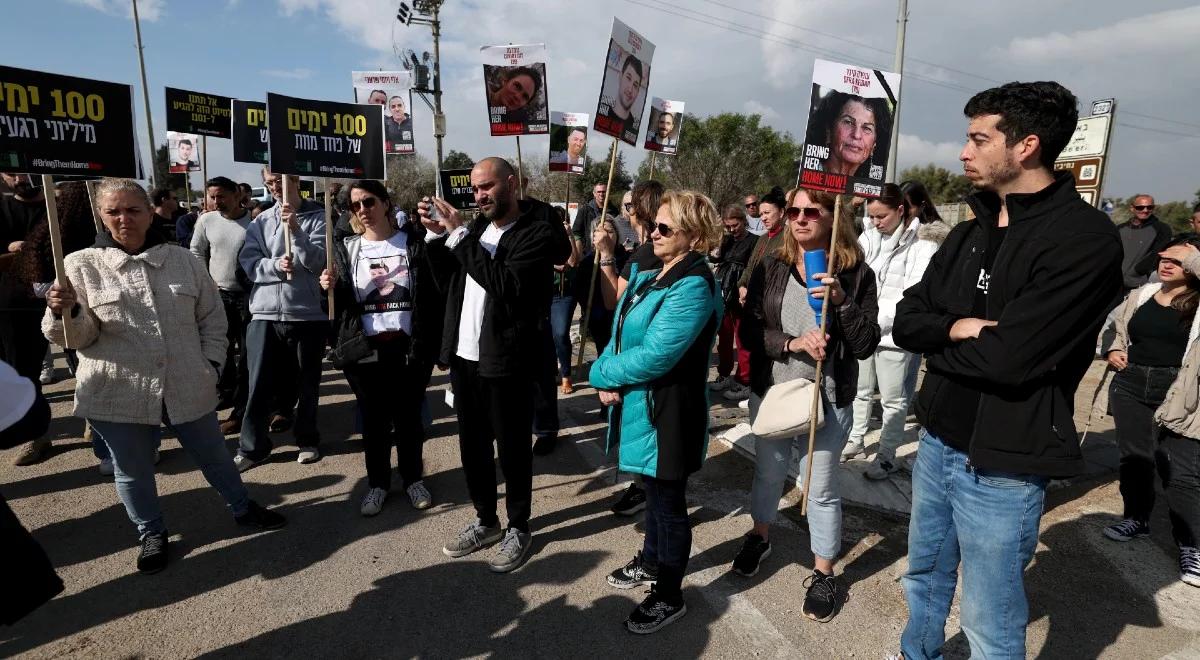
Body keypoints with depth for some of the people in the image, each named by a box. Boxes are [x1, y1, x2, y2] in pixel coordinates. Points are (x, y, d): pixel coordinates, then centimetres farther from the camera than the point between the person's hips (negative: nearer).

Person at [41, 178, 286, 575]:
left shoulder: (183, 260, 3)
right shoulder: (82, 265, -4)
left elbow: (212, 317, 10)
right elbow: (79, 336, -6)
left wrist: (211, 363, 2)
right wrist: (64, 311, -27)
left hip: (188, 388, 2)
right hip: (119, 394, -1)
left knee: (213, 456, 17)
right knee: (133, 470, 15)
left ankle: (242, 508, 39)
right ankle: (152, 534, 37)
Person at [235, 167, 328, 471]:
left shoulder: (317, 217, -1)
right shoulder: (260, 221, 9)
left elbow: (317, 261, -10)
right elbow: (247, 261, 0)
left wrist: (295, 229, -21)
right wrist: (275, 265, -18)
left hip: (308, 312, -2)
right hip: (265, 313, 2)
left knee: (308, 383, 11)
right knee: (259, 384, 5)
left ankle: (307, 439, 28)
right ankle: (252, 445, 19)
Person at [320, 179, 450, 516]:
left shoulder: (415, 242, 0)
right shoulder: (347, 249, 8)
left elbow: (443, 283, -9)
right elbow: (341, 304, 8)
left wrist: (436, 234, -22)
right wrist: (331, 288, -14)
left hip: (409, 347, -2)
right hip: (364, 349, 2)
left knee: (409, 416, 11)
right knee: (373, 419, 12)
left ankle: (413, 478, 30)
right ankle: (377, 482, 29)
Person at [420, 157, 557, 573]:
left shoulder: (537, 233, -11)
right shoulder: (478, 226, 11)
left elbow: (506, 285, -25)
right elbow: (447, 281, 17)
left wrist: (459, 236, -22)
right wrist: (436, 234, 1)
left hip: (505, 361, -7)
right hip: (464, 356, 7)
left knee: (512, 450, 7)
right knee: (472, 446, 16)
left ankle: (519, 529, 25)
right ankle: (486, 521, 34)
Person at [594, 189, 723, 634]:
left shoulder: (693, 286, -22)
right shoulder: (650, 276, 8)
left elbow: (654, 356, -28)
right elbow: (621, 332, 7)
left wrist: (603, 374, -14)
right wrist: (608, 382, -10)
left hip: (669, 410, -9)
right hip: (639, 403, 9)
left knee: (668, 501, 7)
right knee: (654, 491, 25)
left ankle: (669, 597, 26)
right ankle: (652, 562, 47)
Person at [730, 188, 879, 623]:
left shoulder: (856, 273, -8)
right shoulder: (770, 268, -3)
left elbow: (865, 346, -12)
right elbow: (748, 332, -7)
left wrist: (841, 300, -25)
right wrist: (793, 343, -22)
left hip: (827, 401, -2)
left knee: (820, 489, 9)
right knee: (768, 473, 22)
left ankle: (824, 575, 31)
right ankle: (760, 536, 48)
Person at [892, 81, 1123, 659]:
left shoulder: (1085, 239, -17)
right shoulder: (970, 233, 7)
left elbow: (1006, 358, -25)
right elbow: (905, 320, 3)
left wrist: (938, 345, -8)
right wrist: (957, 328, -16)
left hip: (1001, 464, -7)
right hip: (936, 442, 7)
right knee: (925, 579, 26)